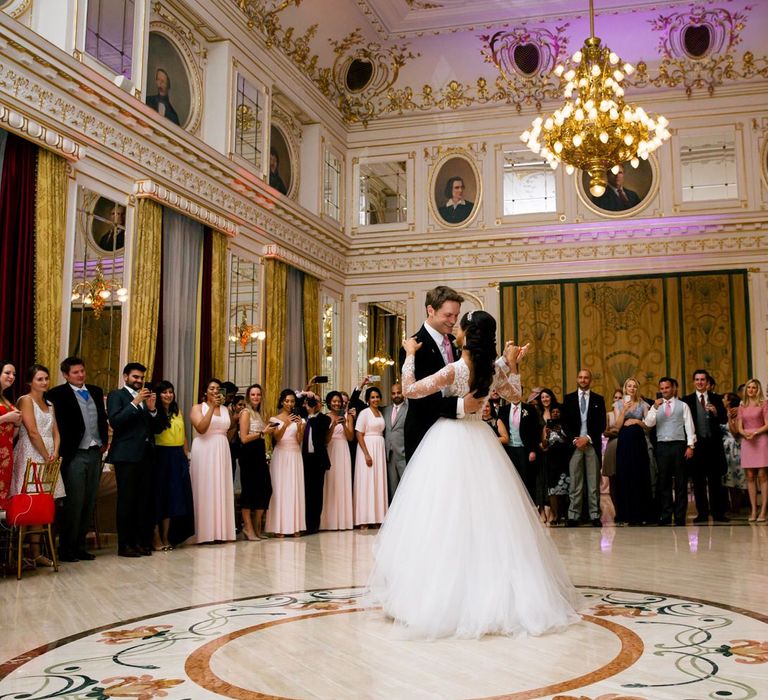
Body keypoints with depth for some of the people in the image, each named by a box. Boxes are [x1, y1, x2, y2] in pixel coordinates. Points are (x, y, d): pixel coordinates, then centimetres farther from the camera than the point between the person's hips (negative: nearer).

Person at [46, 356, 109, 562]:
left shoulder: (96, 391, 13)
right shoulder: (58, 394, -5)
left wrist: (104, 441, 9)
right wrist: (63, 451, -11)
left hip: (95, 454, 6)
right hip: (75, 455, -6)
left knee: (89, 503, 8)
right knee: (74, 502, -5)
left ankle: (79, 546, 18)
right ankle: (65, 549, 6)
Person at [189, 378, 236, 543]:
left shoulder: (225, 409, 14)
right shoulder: (198, 407, 1)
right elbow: (201, 428, -16)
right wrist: (212, 407, -17)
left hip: (222, 452, 5)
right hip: (204, 452, -5)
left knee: (222, 489, 4)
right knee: (205, 490, -4)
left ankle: (222, 531, 8)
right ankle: (205, 532, -1)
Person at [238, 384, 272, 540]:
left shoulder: (258, 414, 20)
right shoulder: (246, 412, -3)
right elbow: (244, 438, -11)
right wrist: (262, 432, -10)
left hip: (259, 453, 8)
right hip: (249, 453, -8)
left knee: (265, 488, 5)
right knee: (249, 489, -4)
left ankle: (257, 527, 18)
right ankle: (248, 527, 4)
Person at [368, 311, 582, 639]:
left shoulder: (453, 370, -19)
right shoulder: (494, 370, -2)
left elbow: (409, 390, -16)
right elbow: (515, 395, 16)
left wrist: (410, 355, -7)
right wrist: (512, 364, 11)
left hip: (449, 442, -5)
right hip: (479, 441, 6)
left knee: (446, 516, 2)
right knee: (485, 516, 12)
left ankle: (447, 596, 7)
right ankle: (498, 593, 19)